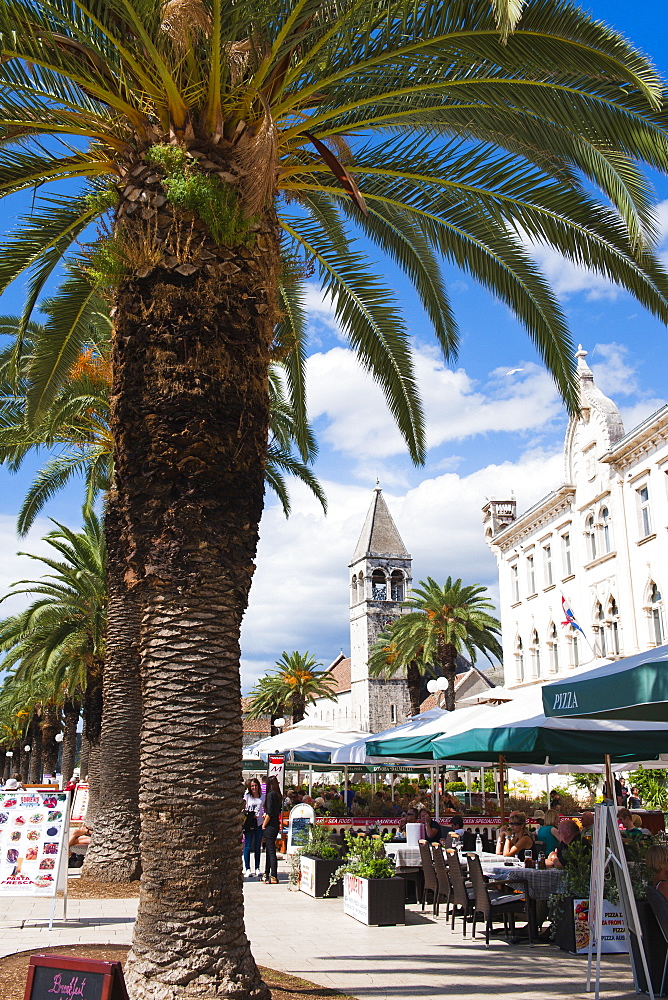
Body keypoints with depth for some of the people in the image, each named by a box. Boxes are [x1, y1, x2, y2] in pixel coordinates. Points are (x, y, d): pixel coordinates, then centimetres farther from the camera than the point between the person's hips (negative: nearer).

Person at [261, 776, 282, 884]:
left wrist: (264, 825, -8)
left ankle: (274, 877, -5)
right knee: (269, 850, 17)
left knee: (271, 851, -6)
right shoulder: (278, 795, 10)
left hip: (270, 826, -9)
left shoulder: (270, 795, -14)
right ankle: (266, 874, 26)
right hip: (276, 825, 9)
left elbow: (269, 813, -18)